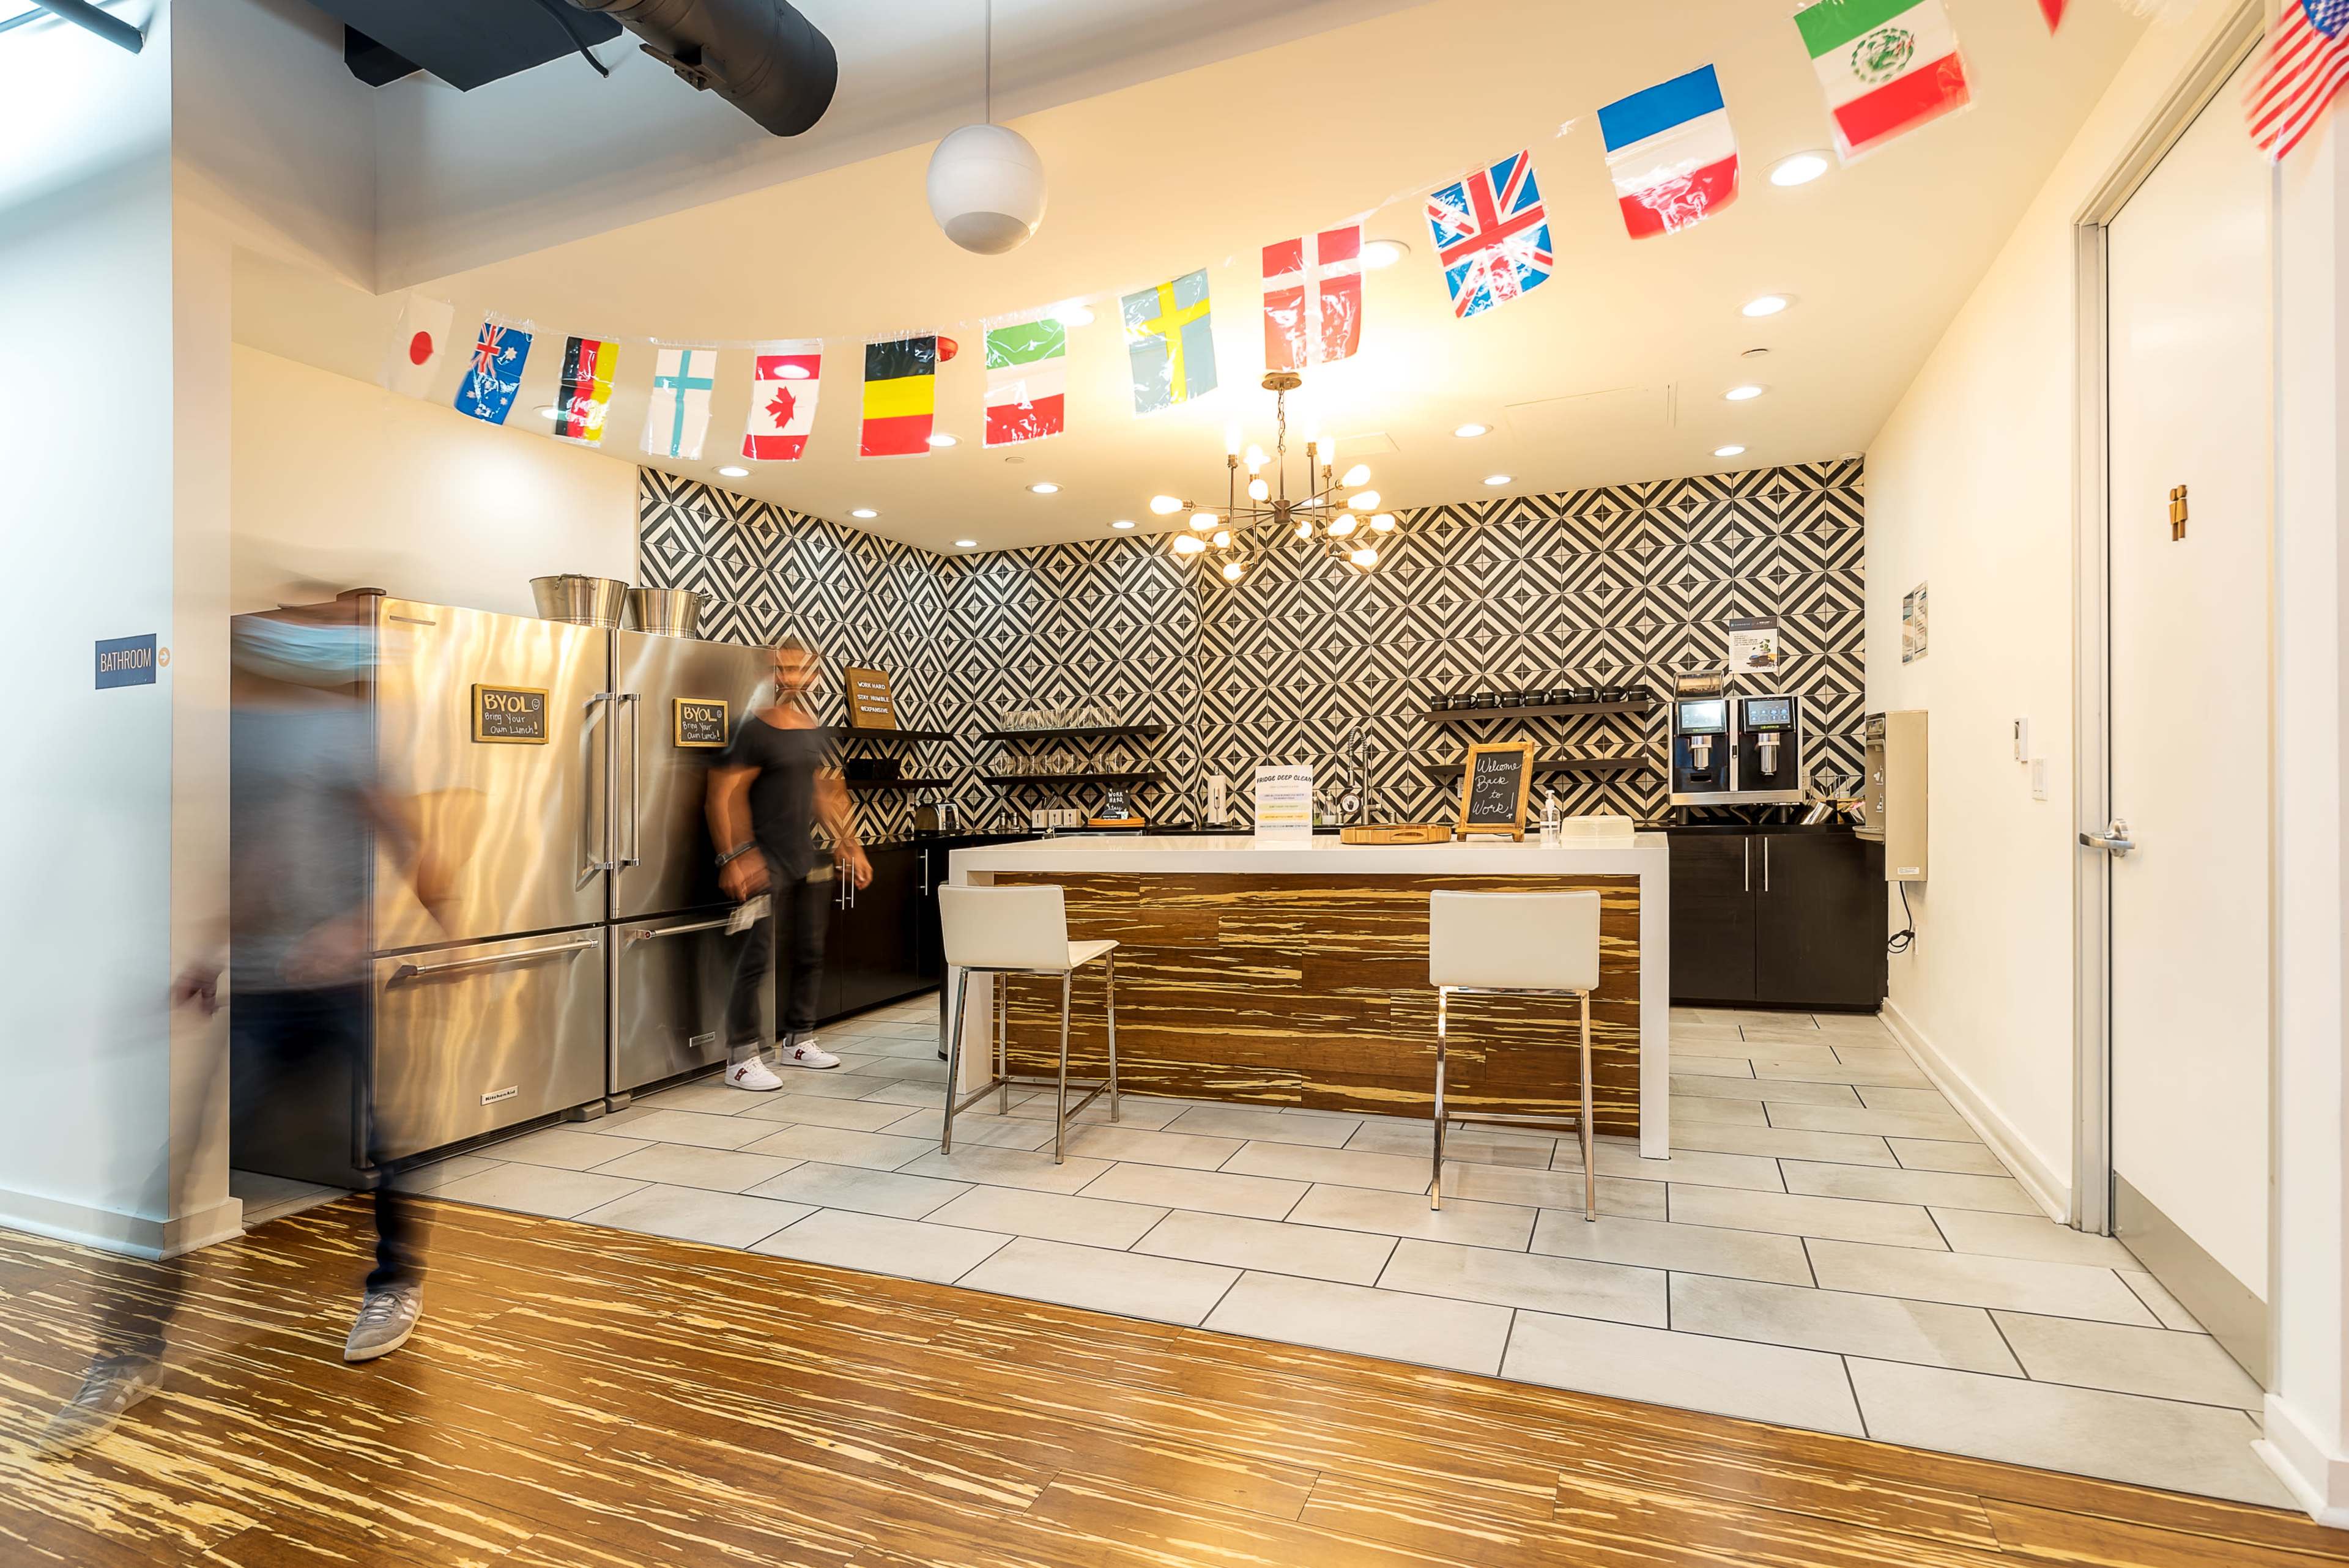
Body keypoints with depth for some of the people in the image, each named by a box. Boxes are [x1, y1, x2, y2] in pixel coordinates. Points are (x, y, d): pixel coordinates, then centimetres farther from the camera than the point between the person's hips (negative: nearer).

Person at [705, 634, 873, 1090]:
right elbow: (723, 795, -15)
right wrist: (733, 859, -21)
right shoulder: (756, 730, -11)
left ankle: (798, 1040, 29)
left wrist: (848, 845, 15)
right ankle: (742, 1057, 3)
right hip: (767, 862, -7)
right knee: (758, 957, -7)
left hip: (808, 859, 7)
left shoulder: (816, 731, 10)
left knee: (809, 954, 14)